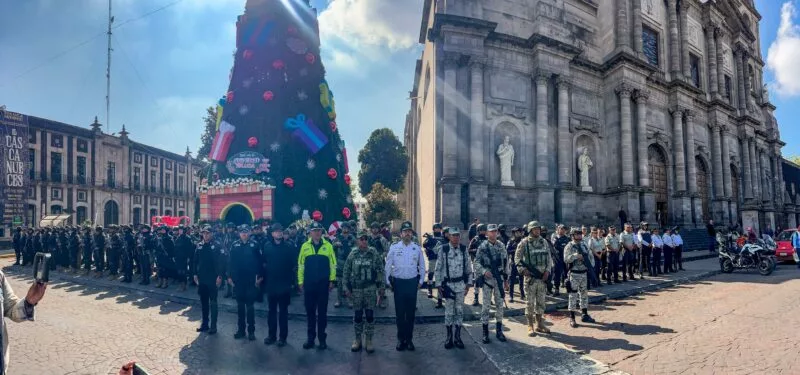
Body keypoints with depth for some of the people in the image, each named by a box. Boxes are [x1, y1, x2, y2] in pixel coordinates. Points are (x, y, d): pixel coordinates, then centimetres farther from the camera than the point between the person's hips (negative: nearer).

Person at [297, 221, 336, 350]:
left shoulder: (328, 246, 0)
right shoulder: (305, 246, 3)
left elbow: (333, 264, 1)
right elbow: (300, 265, 5)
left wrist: (332, 280, -4)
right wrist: (300, 282, 2)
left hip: (323, 284, -1)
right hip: (309, 284, 1)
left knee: (322, 312, 6)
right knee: (310, 311, 10)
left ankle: (322, 338, 15)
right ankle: (310, 337, 21)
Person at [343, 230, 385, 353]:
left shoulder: (374, 253, -2)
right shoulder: (352, 255, 1)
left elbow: (380, 270, 0)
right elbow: (346, 272, 5)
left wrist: (381, 285, -3)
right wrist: (346, 287, 2)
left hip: (370, 288, -1)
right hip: (356, 289, 1)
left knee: (370, 314, 3)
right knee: (357, 315, 8)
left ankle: (368, 340, 15)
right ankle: (357, 339, 23)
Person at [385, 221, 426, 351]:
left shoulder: (417, 248, 1)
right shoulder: (394, 247, -3)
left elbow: (422, 266, 9)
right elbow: (388, 265, 2)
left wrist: (420, 281, 6)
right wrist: (388, 281, 1)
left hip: (412, 282, 1)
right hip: (398, 282, -1)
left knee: (411, 312, 7)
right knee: (399, 312, 5)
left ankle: (409, 338, 18)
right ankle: (401, 339, 17)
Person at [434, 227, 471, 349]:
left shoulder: (463, 249, 1)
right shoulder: (443, 249, -7)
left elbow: (468, 267, 8)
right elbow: (438, 268, -3)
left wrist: (468, 283, 6)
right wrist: (438, 284, -5)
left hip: (461, 284, 3)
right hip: (448, 284, -2)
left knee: (459, 311, 8)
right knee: (449, 311, 4)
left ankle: (457, 337, 20)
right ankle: (449, 337, 17)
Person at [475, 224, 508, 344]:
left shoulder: (501, 246, 6)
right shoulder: (482, 247, -4)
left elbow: (505, 262, 11)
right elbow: (477, 262, -5)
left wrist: (506, 279, 10)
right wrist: (484, 271, -22)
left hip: (499, 278, 3)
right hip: (487, 279, -3)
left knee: (500, 304, 8)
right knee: (486, 305, 1)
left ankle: (499, 330, 19)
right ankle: (485, 332, 9)